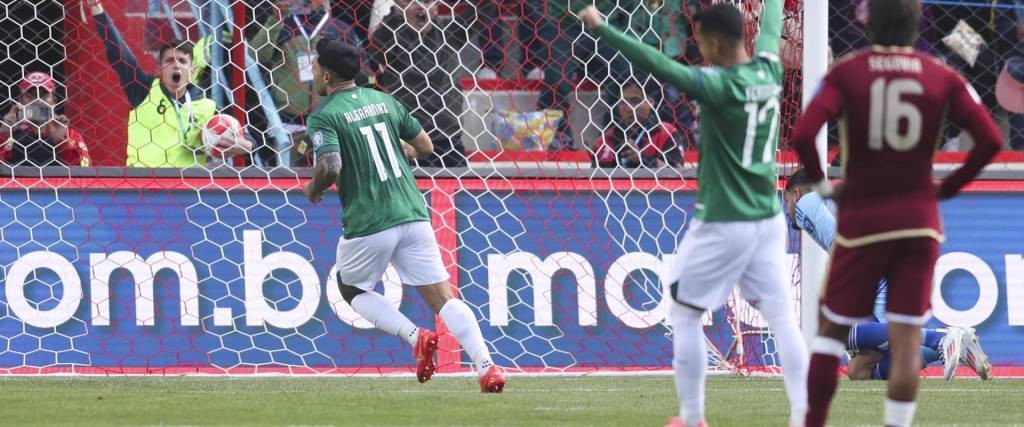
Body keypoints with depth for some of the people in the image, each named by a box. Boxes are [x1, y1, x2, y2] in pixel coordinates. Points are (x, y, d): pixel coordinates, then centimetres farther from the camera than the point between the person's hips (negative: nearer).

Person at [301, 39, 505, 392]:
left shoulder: (323, 117, -6)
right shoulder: (384, 100, 13)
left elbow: (331, 167, -20)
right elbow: (425, 145, 16)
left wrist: (313, 189, 1)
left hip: (368, 225, -5)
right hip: (413, 215, 5)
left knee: (351, 288, 21)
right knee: (443, 297, 3)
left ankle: (415, 336, -1)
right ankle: (487, 367, -14)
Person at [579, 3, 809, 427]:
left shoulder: (719, 85, -18)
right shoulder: (769, 70, 1)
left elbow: (660, 65, -28)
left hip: (723, 223, -6)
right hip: (768, 218, 6)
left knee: (684, 313, 8)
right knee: (780, 315, 6)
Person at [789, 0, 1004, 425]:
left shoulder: (846, 74, -6)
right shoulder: (943, 79, -1)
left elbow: (802, 135, -18)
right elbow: (990, 139, -8)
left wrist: (822, 183, -2)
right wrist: (948, 186, 4)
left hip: (862, 218, -1)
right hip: (919, 221, 1)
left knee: (832, 327, 13)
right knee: (907, 337, 2)